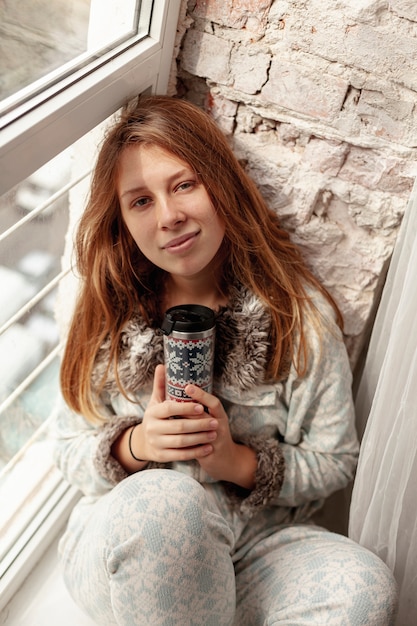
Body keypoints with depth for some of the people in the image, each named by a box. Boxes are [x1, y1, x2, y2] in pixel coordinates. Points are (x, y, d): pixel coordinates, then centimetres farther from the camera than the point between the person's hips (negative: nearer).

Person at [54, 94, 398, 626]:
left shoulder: (298, 313, -8)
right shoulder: (108, 313, -3)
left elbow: (335, 462, -3)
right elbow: (71, 451, 1)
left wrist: (239, 462, -20)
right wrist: (134, 445, -20)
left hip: (258, 548, 0)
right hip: (125, 548, 0)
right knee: (161, 500, -36)